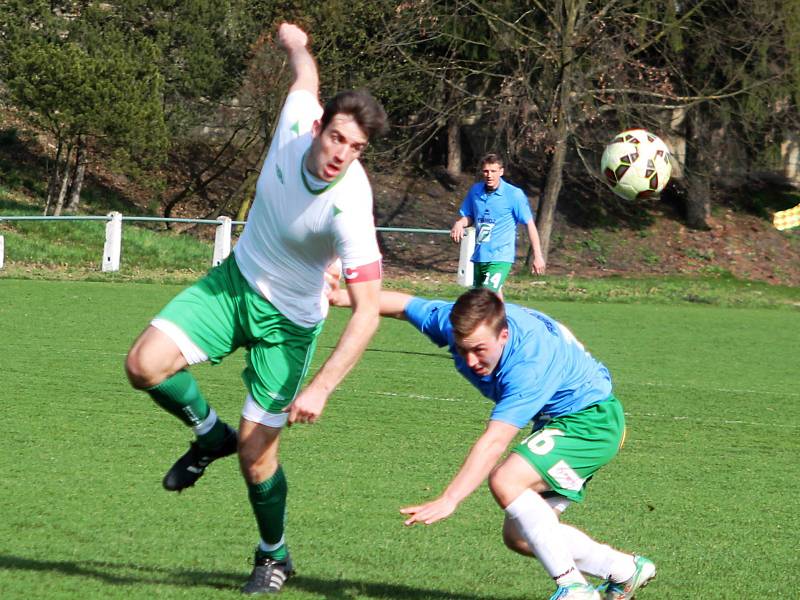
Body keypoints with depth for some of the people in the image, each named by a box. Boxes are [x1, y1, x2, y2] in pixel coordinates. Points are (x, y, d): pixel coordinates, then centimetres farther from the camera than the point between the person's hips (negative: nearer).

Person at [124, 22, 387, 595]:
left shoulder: (349, 208, -33)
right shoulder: (297, 121, -22)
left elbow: (367, 312, -30)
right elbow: (305, 71, 2)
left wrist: (320, 388, -36)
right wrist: (296, 42, 25)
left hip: (288, 320, -5)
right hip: (236, 280, 5)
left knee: (256, 453, -3)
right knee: (145, 365, -16)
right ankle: (210, 434, 15)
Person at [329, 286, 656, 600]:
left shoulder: (530, 364, -37)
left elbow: (495, 441, -44)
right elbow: (403, 305, 2)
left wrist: (449, 500, -51)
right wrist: (346, 297, -13)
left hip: (592, 419, -9)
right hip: (558, 421, 9)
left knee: (506, 481, -29)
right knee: (519, 536, 5)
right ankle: (625, 570, 20)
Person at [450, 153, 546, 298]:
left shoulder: (515, 194, -10)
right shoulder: (475, 191, 4)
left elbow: (530, 224, -6)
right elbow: (468, 216, 19)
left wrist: (538, 256, -8)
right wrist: (459, 224, -6)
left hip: (501, 257, -6)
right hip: (479, 256, 6)